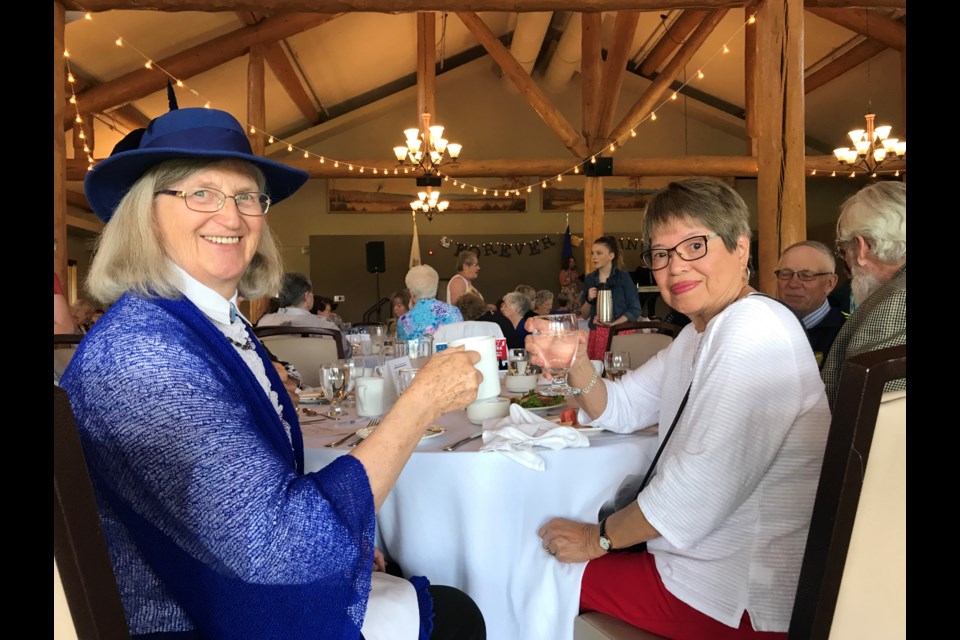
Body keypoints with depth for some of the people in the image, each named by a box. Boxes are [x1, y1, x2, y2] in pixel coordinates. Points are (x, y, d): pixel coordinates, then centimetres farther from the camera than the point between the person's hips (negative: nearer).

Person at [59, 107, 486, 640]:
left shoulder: (225, 326, 1)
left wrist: (343, 534, -2)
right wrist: (422, 400, -28)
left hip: (264, 585, 7)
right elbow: (275, 544, -33)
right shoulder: (135, 351, -27)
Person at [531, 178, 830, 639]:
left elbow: (702, 484, -28)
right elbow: (620, 409, 13)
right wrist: (576, 364, -8)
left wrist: (599, 538, -13)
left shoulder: (755, 329, -24)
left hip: (743, 596, -9)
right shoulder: (700, 333, 10)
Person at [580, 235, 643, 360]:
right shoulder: (589, 279, 7)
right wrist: (589, 300, -8)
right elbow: (584, 315, 10)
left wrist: (613, 324, -16)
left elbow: (635, 310, -6)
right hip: (596, 335, 3)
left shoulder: (623, 277, -4)